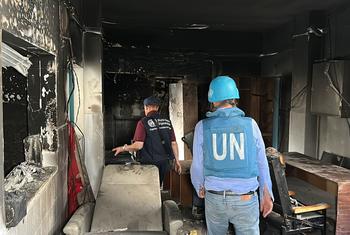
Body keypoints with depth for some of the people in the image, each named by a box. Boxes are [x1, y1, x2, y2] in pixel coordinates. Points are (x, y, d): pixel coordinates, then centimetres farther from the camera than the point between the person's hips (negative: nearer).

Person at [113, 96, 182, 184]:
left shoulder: (143, 122, -11)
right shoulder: (167, 122, 2)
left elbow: (138, 145, -17)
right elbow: (174, 143, 2)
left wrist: (123, 148, -1)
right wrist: (177, 161, 12)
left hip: (150, 163, -4)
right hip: (165, 162, 4)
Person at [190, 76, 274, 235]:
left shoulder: (203, 126, -7)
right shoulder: (250, 124, -6)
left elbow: (197, 166, -2)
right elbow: (261, 163, 0)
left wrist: (199, 188, 17)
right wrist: (266, 194, 12)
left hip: (214, 198, 1)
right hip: (245, 199, -1)